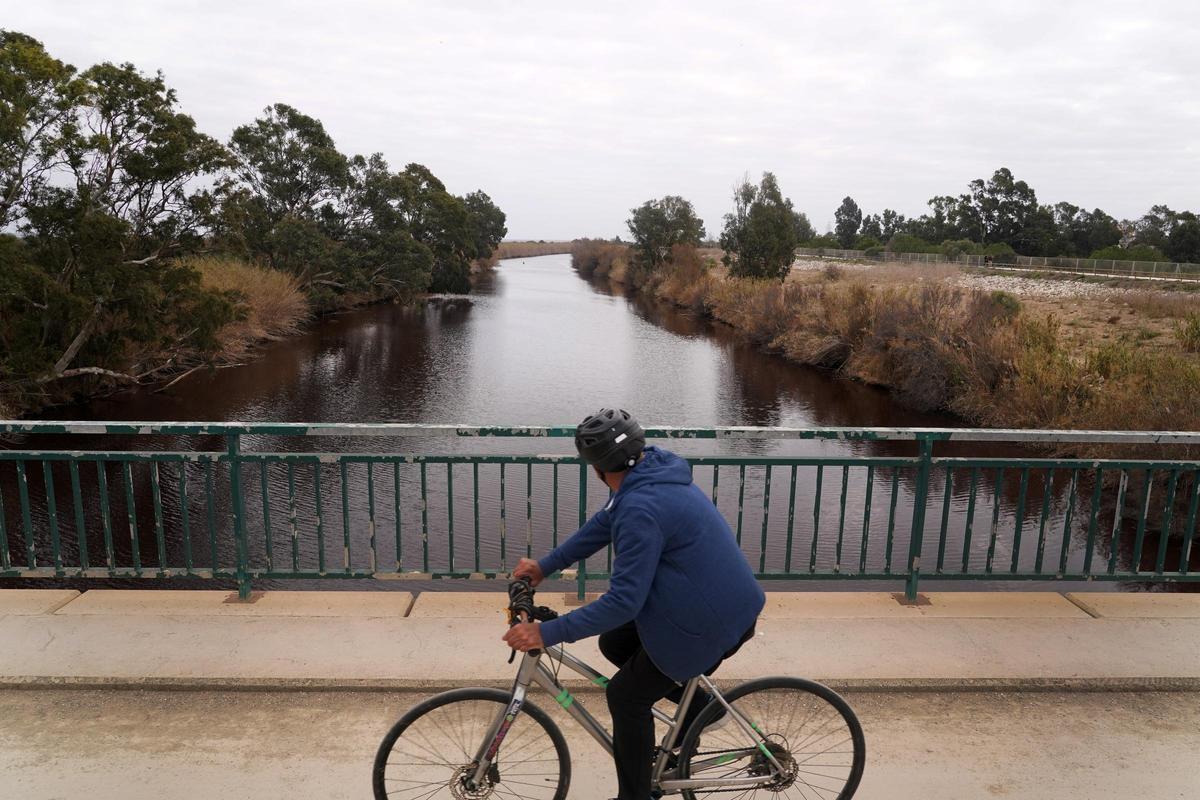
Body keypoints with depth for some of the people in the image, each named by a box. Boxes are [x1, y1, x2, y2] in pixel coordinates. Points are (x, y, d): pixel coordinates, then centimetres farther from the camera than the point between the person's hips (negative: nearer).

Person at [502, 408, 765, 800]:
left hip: (715, 622, -9)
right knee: (614, 644, 18)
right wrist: (545, 565, 15)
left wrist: (548, 633, -22)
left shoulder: (641, 508, -28)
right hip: (722, 601, 9)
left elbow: (623, 602, -27)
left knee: (626, 696, 6)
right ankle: (698, 701, 30)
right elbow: (604, 524, 14)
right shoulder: (652, 471, 1)